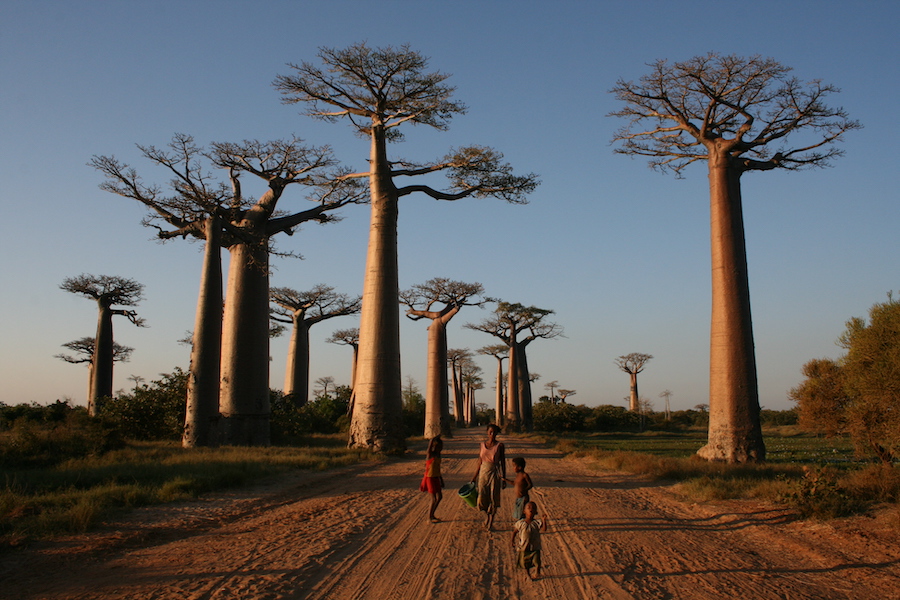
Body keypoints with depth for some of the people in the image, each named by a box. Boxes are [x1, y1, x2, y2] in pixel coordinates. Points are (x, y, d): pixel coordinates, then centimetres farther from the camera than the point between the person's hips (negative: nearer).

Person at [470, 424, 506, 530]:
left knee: (493, 498, 1)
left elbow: (503, 462, -1)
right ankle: (488, 515, 30)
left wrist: (503, 478, -5)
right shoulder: (483, 444, 6)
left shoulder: (499, 445, -3)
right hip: (483, 472, 3)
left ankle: (490, 522, 16)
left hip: (494, 473, -3)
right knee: (482, 498, 1)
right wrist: (475, 476, 11)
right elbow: (480, 461, 11)